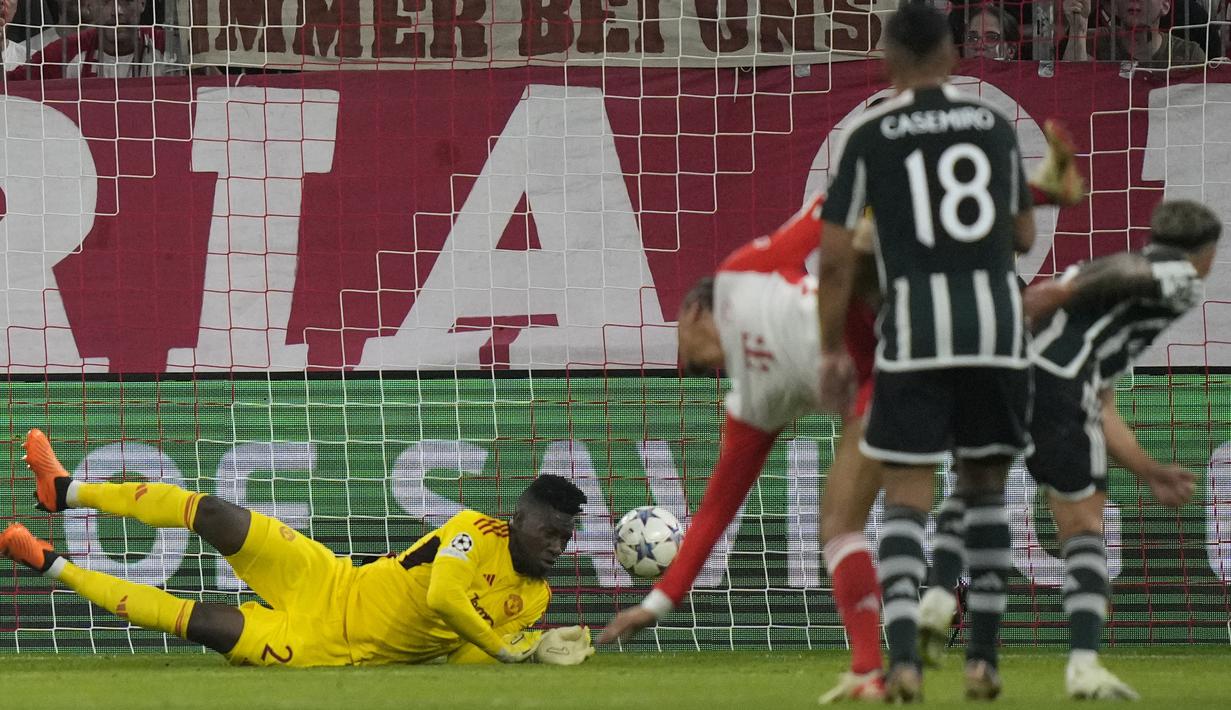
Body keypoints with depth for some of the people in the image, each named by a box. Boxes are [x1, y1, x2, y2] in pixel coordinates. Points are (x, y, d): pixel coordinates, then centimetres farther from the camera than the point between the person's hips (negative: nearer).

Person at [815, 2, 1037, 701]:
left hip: (916, 326, -2)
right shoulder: (996, 124, 11)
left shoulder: (871, 134, 2)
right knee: (986, 487, 16)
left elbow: (836, 258, 0)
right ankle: (984, 657, 13)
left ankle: (904, 656, -19)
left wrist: (833, 349, 9)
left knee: (908, 495, -1)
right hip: (997, 321, 2)